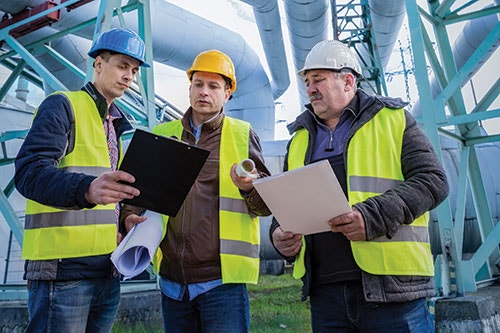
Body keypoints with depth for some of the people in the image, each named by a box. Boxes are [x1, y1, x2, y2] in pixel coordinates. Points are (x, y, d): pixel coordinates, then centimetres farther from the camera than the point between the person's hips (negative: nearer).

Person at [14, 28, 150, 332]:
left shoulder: (115, 123, 21)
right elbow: (28, 170, -18)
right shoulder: (63, 106, -3)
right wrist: (87, 190, -36)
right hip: (64, 268, -7)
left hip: (108, 270, 8)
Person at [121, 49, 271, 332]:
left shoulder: (243, 135, 4)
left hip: (223, 278, -3)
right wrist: (130, 216, -4)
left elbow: (269, 203, 1)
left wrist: (250, 186, -20)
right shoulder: (162, 135, 11)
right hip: (172, 279, 3)